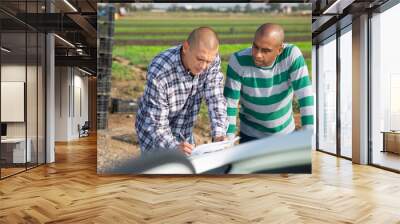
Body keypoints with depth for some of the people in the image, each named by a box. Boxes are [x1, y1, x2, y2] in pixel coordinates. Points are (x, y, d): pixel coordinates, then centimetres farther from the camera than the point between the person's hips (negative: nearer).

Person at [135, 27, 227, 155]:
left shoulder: (213, 60, -18)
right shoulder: (159, 72, -33)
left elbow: (215, 98, -18)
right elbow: (156, 123, -29)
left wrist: (219, 133, -33)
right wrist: (174, 147, -45)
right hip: (154, 135, -4)